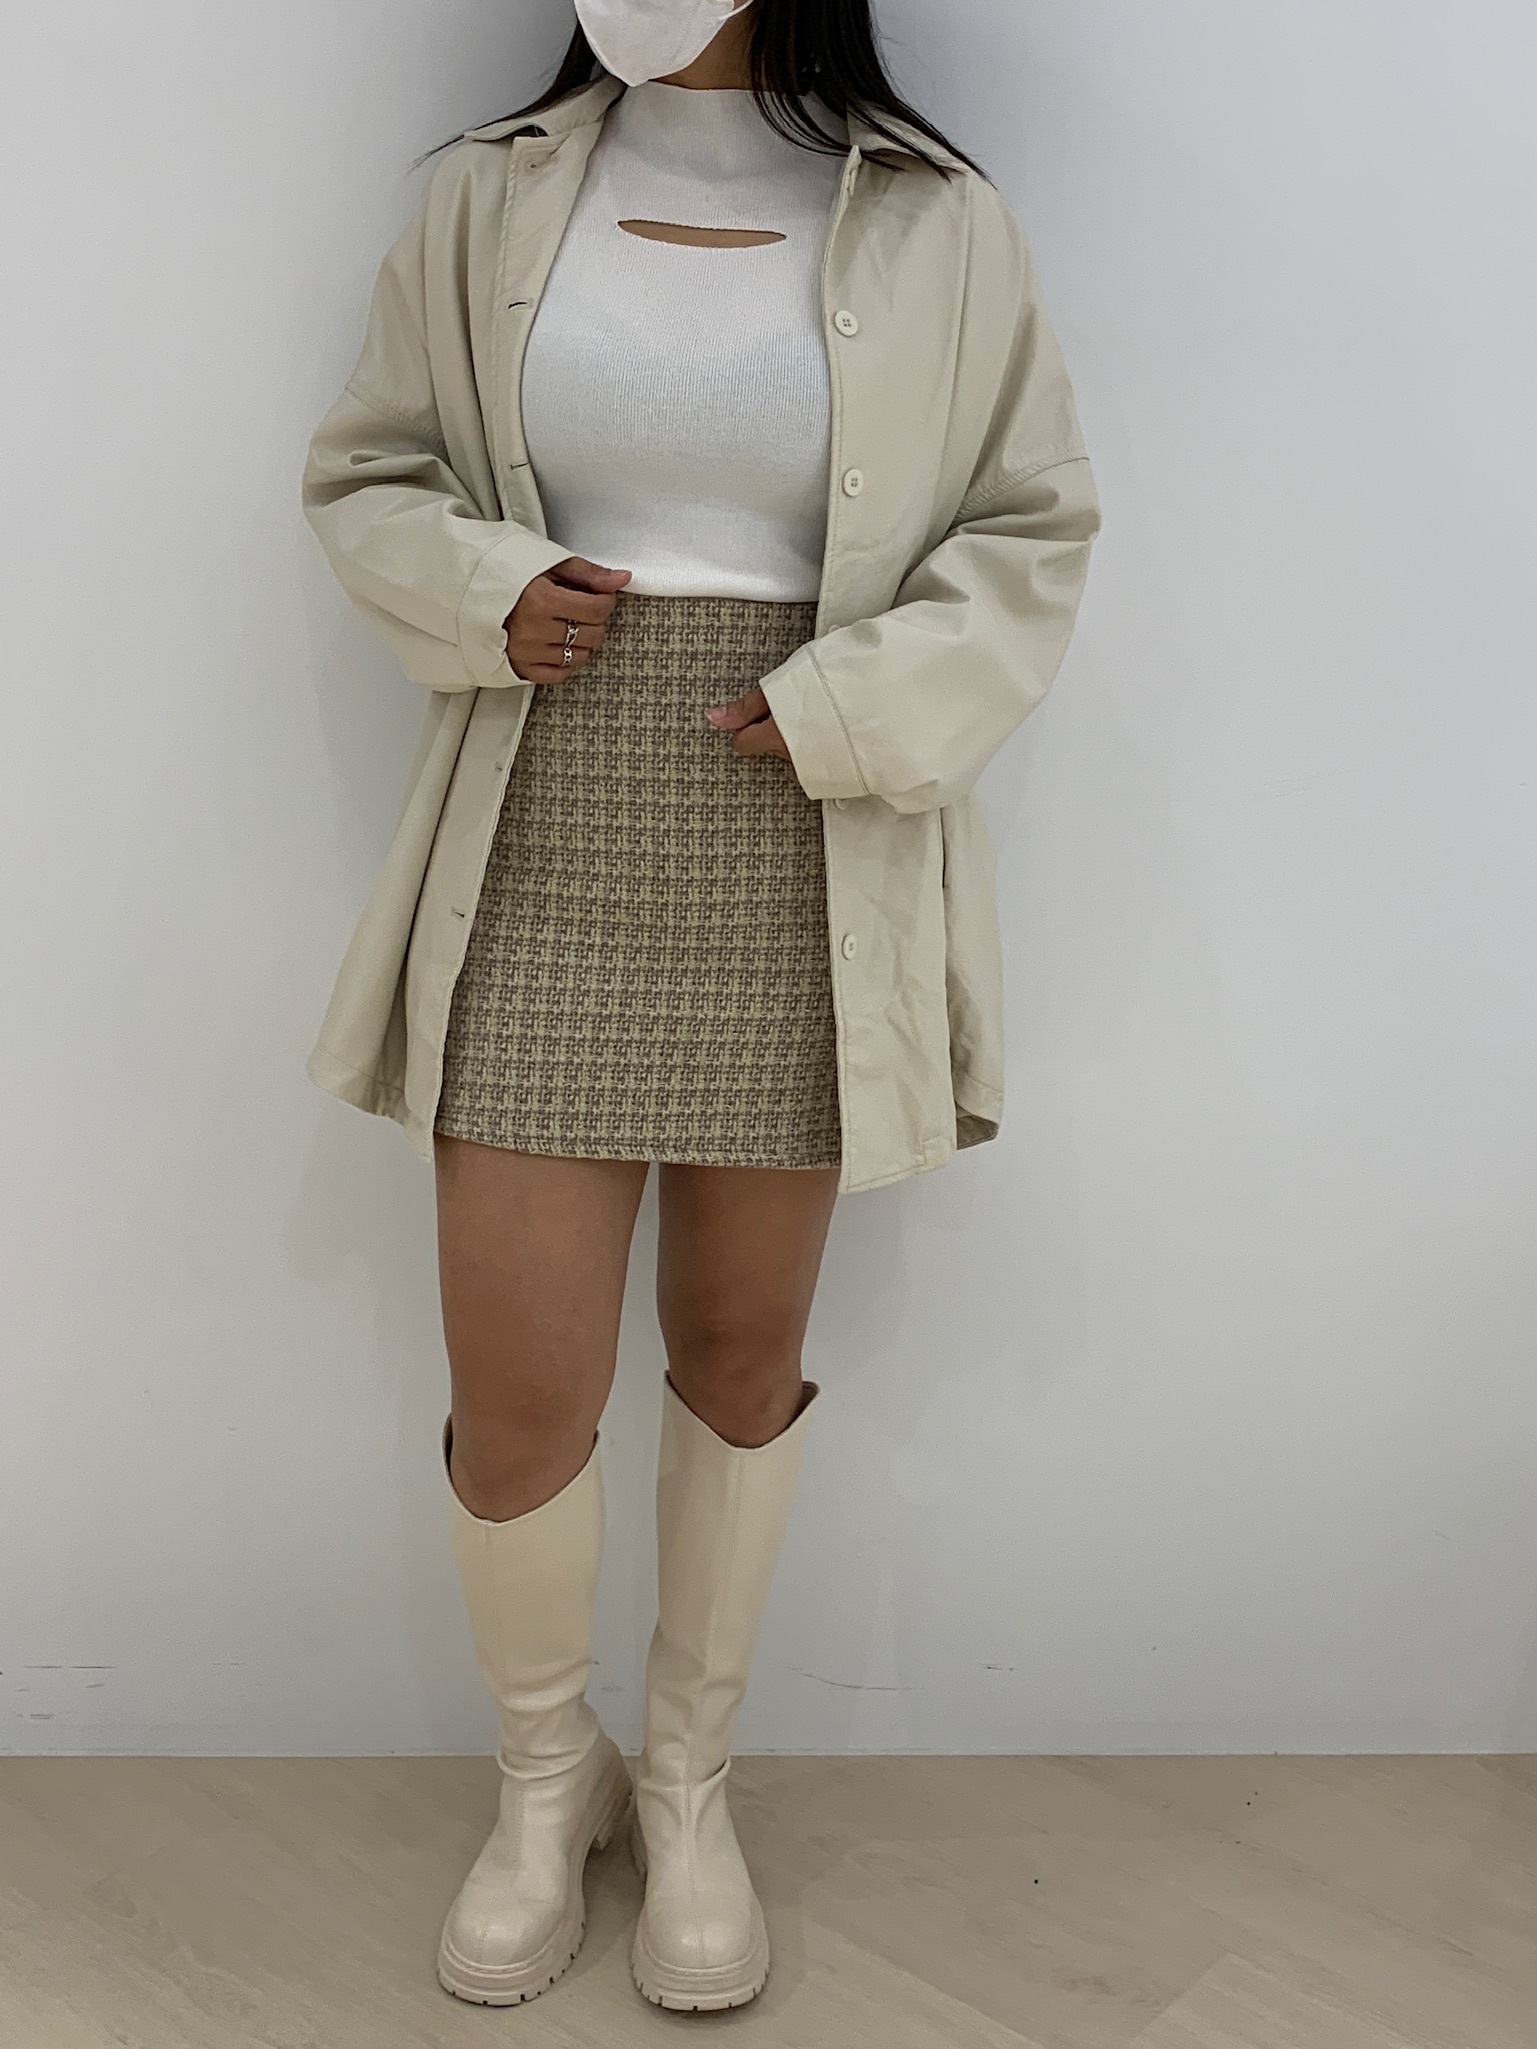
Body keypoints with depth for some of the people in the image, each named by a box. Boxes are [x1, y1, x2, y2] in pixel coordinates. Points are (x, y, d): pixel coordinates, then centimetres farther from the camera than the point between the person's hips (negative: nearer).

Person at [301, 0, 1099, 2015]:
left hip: (801, 874, 0)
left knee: (742, 1354, 11)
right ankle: (546, 1774, 31)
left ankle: (693, 1779, 36)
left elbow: (1033, 534, 3)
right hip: (544, 858, 1)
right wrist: (481, 594, -7)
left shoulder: (935, 226, 2)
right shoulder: (488, 198, 7)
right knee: (515, 1394, 1)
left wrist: (843, 709, -11)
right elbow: (364, 475, 14)